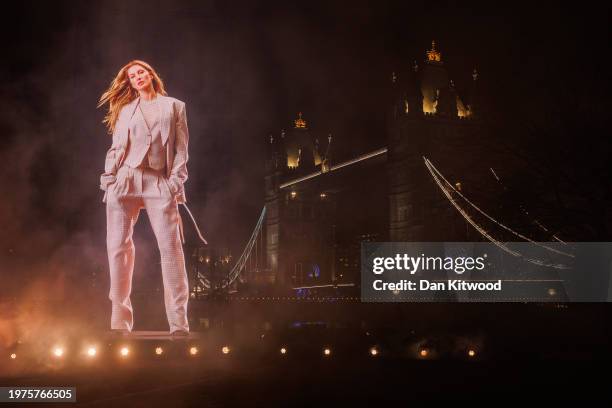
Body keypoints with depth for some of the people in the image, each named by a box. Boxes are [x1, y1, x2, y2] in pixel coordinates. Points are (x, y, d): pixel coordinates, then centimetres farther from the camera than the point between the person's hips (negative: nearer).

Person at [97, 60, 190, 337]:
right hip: (124, 180, 2)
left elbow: (181, 148, 8)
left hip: (160, 183, -2)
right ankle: (120, 319, 0)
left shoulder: (174, 106, 16)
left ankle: (178, 321, -14)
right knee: (118, 247, -4)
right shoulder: (125, 110, 20)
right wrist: (107, 178, 0)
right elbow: (116, 147, 15)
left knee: (171, 247, -12)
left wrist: (176, 180, -5)